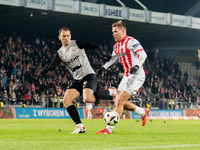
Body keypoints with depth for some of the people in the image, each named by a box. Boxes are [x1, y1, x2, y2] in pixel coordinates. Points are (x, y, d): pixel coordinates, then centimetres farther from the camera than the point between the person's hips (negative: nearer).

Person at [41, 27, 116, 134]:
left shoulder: (77, 44, 0)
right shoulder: (59, 53, 11)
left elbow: (93, 46, 1)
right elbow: (53, 66, -3)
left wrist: (102, 56, -15)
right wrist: (46, 68, -26)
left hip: (89, 76, -6)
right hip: (77, 80, 6)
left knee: (87, 99, -30)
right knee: (66, 100, -12)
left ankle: (109, 92, -5)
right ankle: (79, 126, -9)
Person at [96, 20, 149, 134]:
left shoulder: (131, 41, -13)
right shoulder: (117, 45, 14)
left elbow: (143, 54, -22)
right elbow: (113, 58, 30)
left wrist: (137, 66, -38)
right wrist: (104, 68, 16)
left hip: (136, 75, -10)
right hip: (127, 76, 10)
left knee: (120, 101, -15)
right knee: (118, 102, 8)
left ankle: (109, 129, -14)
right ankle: (143, 112, 26)